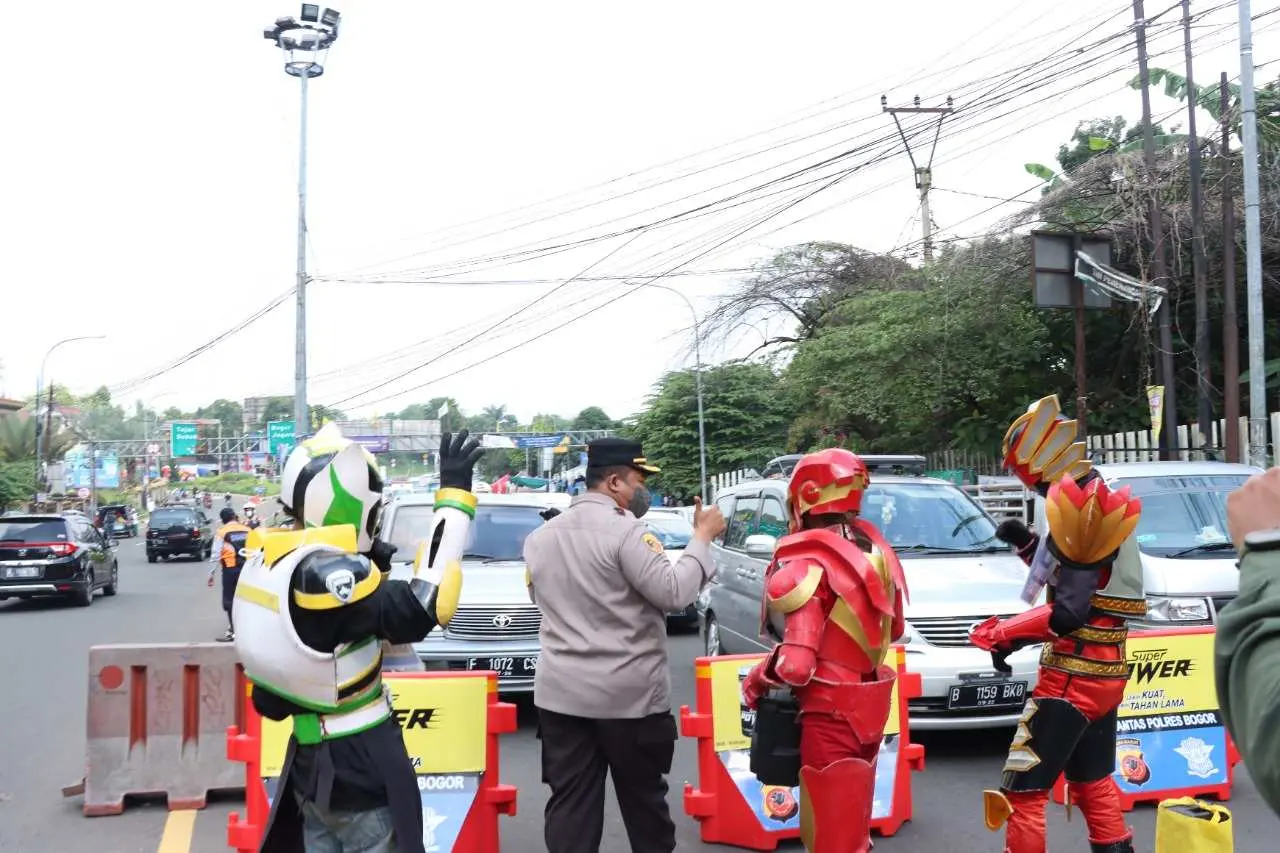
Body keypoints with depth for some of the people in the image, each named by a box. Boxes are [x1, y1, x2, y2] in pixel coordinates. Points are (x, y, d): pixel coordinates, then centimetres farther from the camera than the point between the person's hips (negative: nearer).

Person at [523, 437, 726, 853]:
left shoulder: (540, 535, 9)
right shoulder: (625, 530, -15)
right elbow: (674, 593, -19)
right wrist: (702, 537, -9)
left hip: (561, 692, 6)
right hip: (629, 694, -5)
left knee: (570, 805, 7)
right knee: (644, 799, 12)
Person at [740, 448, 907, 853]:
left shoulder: (808, 561, -22)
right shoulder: (874, 548, 1)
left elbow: (795, 664, -26)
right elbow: (894, 629, 15)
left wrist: (756, 681, -8)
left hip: (830, 712, -8)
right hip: (871, 703, 8)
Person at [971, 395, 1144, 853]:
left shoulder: (1076, 499, -19)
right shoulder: (1096, 494, 10)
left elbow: (1070, 611, -24)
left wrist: (1000, 633, -15)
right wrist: (1029, 545, 10)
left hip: (1074, 674, -10)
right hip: (1103, 671, 10)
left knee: (1021, 789, -5)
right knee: (1092, 781, 23)